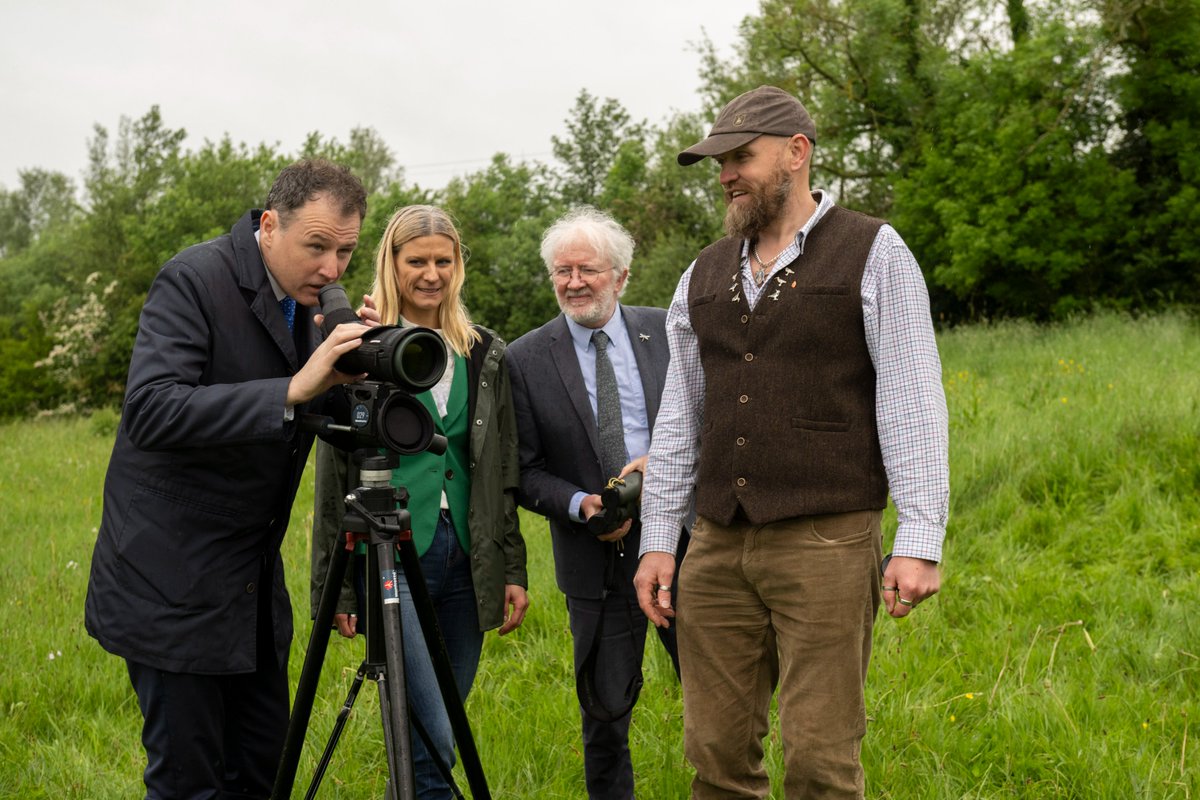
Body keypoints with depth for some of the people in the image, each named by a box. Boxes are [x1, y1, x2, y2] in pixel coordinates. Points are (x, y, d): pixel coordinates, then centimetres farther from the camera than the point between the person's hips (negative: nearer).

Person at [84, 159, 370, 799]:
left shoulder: (308, 297, 6)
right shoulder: (194, 281, -17)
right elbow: (149, 412, -29)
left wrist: (348, 373, -12)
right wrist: (293, 389, -35)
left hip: (253, 577, 7)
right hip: (171, 576, -7)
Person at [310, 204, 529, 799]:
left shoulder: (484, 354, 11)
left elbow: (502, 472, 13)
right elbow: (333, 476, -2)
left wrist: (512, 569, 9)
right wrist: (337, 588, -5)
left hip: (465, 557, 5)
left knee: (442, 731, 11)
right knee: (433, 741, -11)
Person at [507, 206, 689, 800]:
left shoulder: (668, 332, 2)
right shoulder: (526, 359, -3)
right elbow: (524, 471, -1)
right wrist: (579, 504, -18)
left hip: (685, 542, 1)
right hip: (598, 556, -1)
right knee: (605, 708, 8)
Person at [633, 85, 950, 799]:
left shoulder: (874, 254, 1)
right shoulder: (703, 277, 16)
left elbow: (912, 405, -5)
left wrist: (920, 542, -12)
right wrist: (657, 541, 12)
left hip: (826, 542, -4)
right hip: (717, 548, 5)